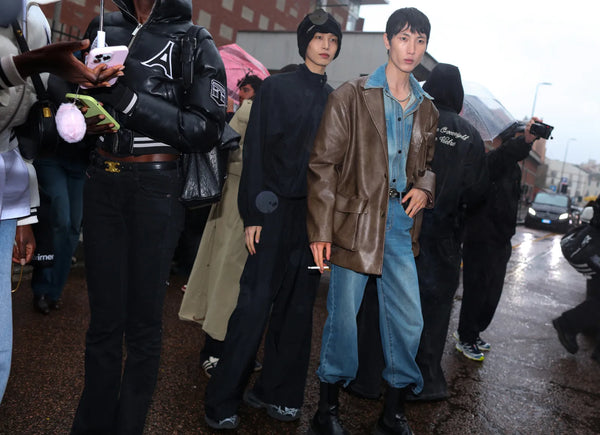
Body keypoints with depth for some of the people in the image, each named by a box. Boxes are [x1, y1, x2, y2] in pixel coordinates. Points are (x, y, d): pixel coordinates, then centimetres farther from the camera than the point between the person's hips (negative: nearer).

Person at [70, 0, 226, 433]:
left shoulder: (194, 43, 0)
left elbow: (207, 130, -9)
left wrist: (132, 102, -17)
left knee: (144, 319, 4)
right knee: (104, 313, 8)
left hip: (157, 187, -3)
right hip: (103, 182, 4)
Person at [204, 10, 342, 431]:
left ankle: (276, 392, 21)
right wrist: (252, 215, -11)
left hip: (316, 214, 5)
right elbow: (256, 151, -5)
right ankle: (223, 401, 7)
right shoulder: (277, 87, 1)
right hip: (277, 210, -5)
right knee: (255, 303, -5)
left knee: (299, 306, 8)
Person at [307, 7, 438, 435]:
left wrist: (426, 187, 3)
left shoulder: (426, 109, 14)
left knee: (409, 319, 6)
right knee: (343, 314, 1)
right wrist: (321, 229, -12)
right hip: (356, 218, -5)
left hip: (402, 220, 5)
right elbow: (323, 164, -6)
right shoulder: (351, 96, -2)